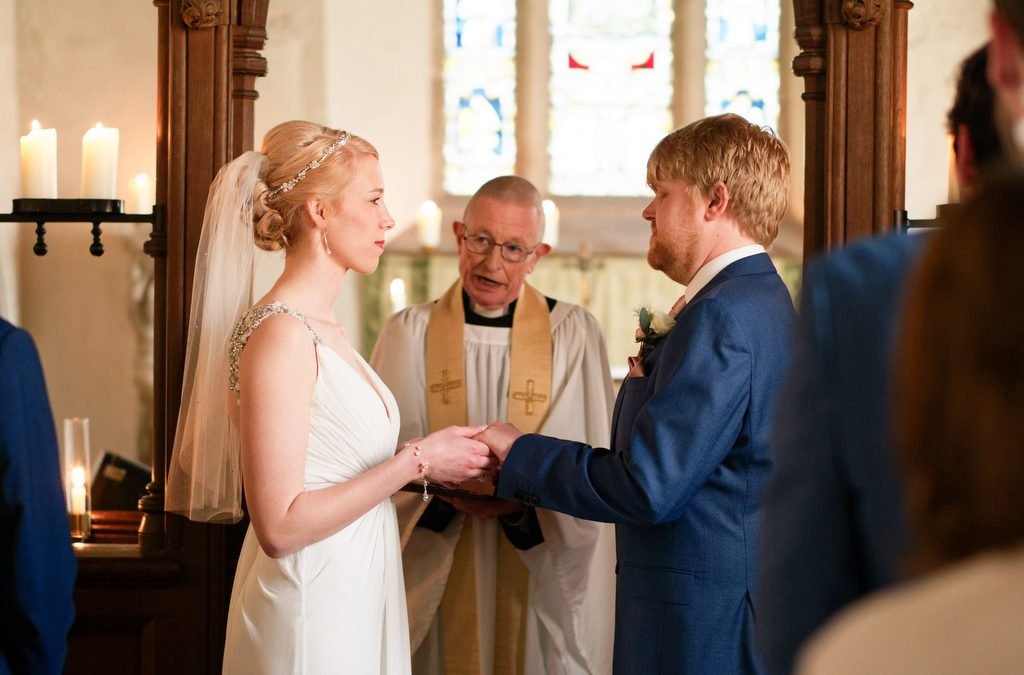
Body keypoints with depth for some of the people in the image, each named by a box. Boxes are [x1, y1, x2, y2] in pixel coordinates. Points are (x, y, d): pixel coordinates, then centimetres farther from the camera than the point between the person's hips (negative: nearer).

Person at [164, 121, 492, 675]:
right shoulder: (279, 333, -17)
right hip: (311, 612, -9)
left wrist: (435, 471, 3)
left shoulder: (323, 332, 9)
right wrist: (416, 461, -17)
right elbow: (280, 526, -22)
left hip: (357, 603, 9)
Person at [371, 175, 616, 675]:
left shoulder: (574, 334, -1)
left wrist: (526, 498, -24)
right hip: (435, 583, 0)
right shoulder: (408, 334, 1)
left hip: (542, 586, 0)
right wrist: (443, 492, -24)